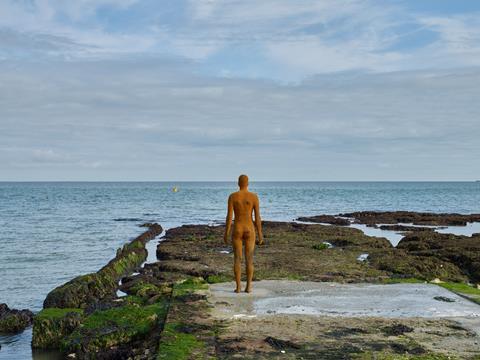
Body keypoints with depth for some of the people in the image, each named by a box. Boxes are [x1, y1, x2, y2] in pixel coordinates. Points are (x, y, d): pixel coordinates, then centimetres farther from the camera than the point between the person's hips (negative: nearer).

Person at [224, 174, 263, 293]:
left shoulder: (232, 196, -6)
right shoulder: (254, 196, -6)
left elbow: (229, 216, -8)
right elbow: (257, 217, -6)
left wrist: (226, 233, 1)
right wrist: (260, 234, 2)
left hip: (237, 230, 0)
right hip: (249, 230, 0)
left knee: (237, 259, 6)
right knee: (249, 259, 7)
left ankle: (238, 287, 5)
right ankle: (248, 286, 6)